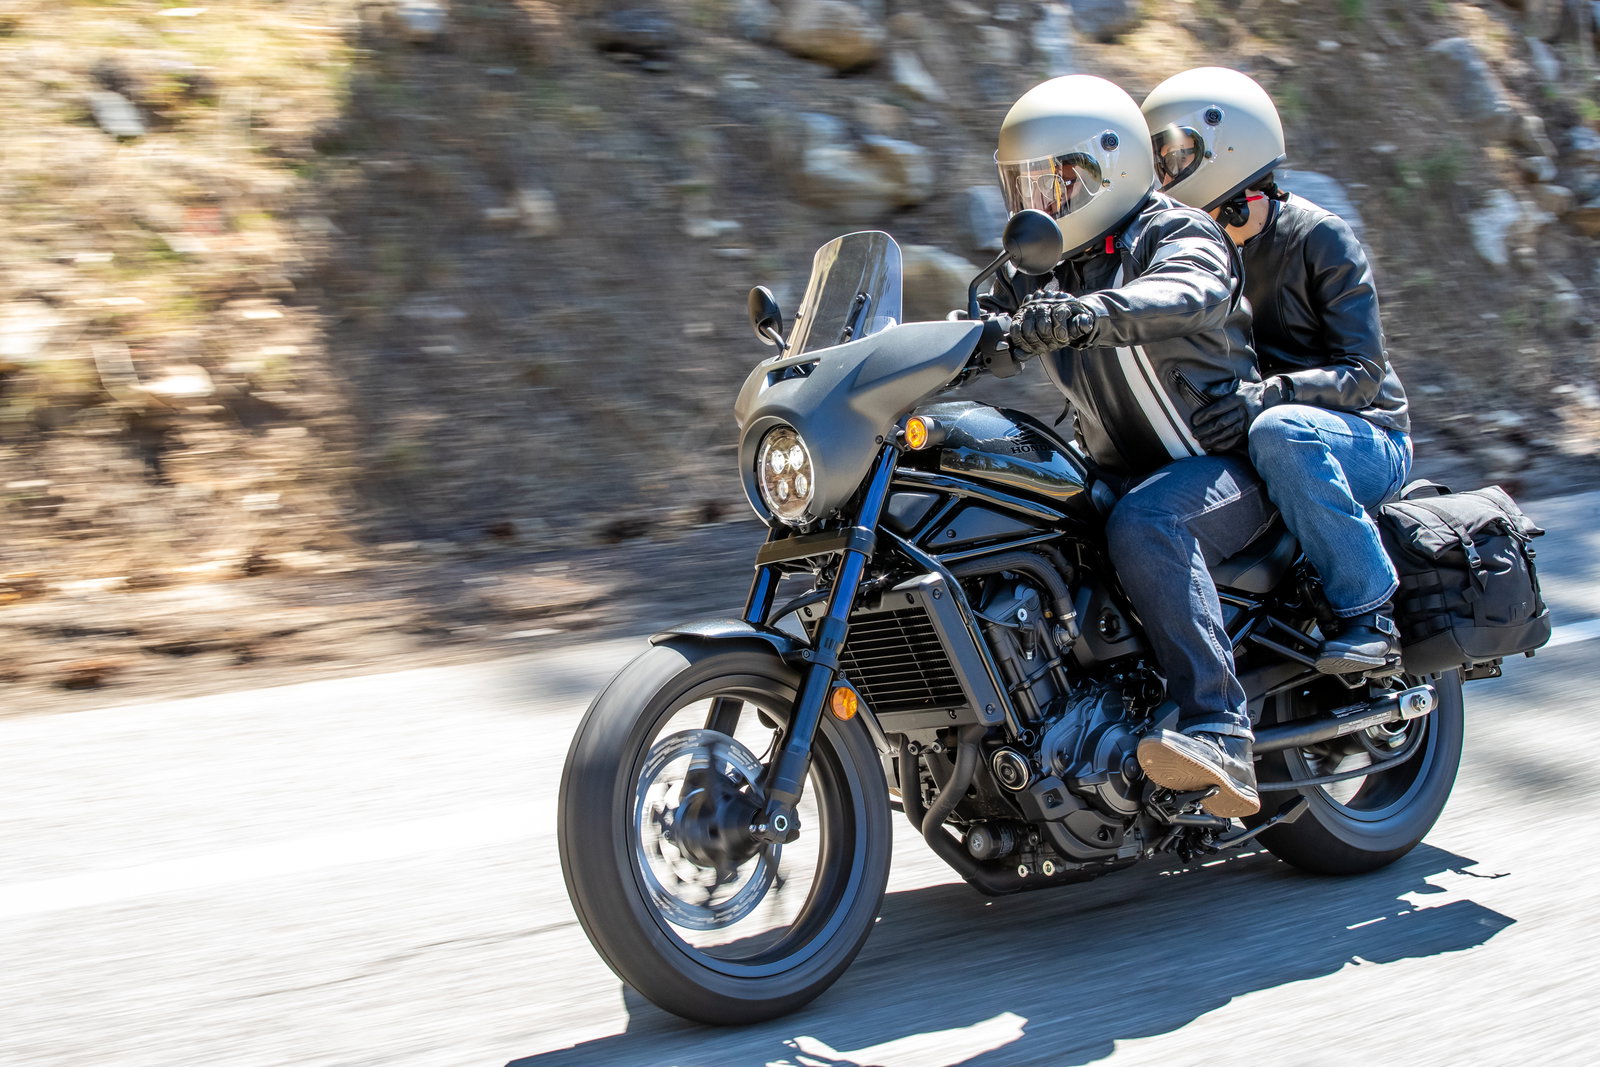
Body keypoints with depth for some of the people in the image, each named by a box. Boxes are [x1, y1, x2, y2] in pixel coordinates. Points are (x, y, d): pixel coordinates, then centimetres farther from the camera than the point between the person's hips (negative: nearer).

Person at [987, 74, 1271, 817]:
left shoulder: (1179, 237, -10)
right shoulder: (1042, 276, 13)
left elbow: (1186, 295, -34)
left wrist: (1091, 313, -54)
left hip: (1225, 466, -7)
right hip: (1121, 474, 7)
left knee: (1145, 525, -39)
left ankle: (1218, 735, -42)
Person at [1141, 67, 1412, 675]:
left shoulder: (1319, 237, -9)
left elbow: (1362, 372, -17)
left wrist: (1267, 396, -34)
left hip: (1366, 442, -6)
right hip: (1239, 445, 6)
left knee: (1279, 431, -40)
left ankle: (1367, 613, -31)